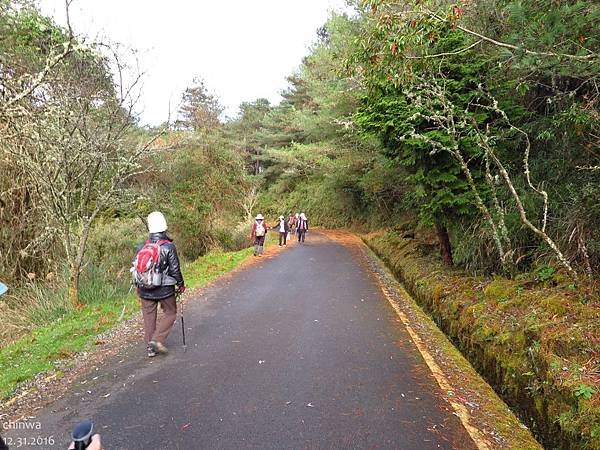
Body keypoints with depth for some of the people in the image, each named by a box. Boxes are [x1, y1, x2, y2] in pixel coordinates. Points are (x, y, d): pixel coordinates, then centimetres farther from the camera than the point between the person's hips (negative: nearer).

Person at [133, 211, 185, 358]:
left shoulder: (142, 248, 0)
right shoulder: (169, 247, -14)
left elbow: (136, 268, 8)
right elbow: (175, 269, -11)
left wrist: (139, 287, 21)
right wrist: (181, 284, 4)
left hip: (145, 290, 4)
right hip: (165, 289, -4)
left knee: (149, 317, 14)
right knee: (170, 313, 13)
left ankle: (150, 347, 21)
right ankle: (157, 339, 0)